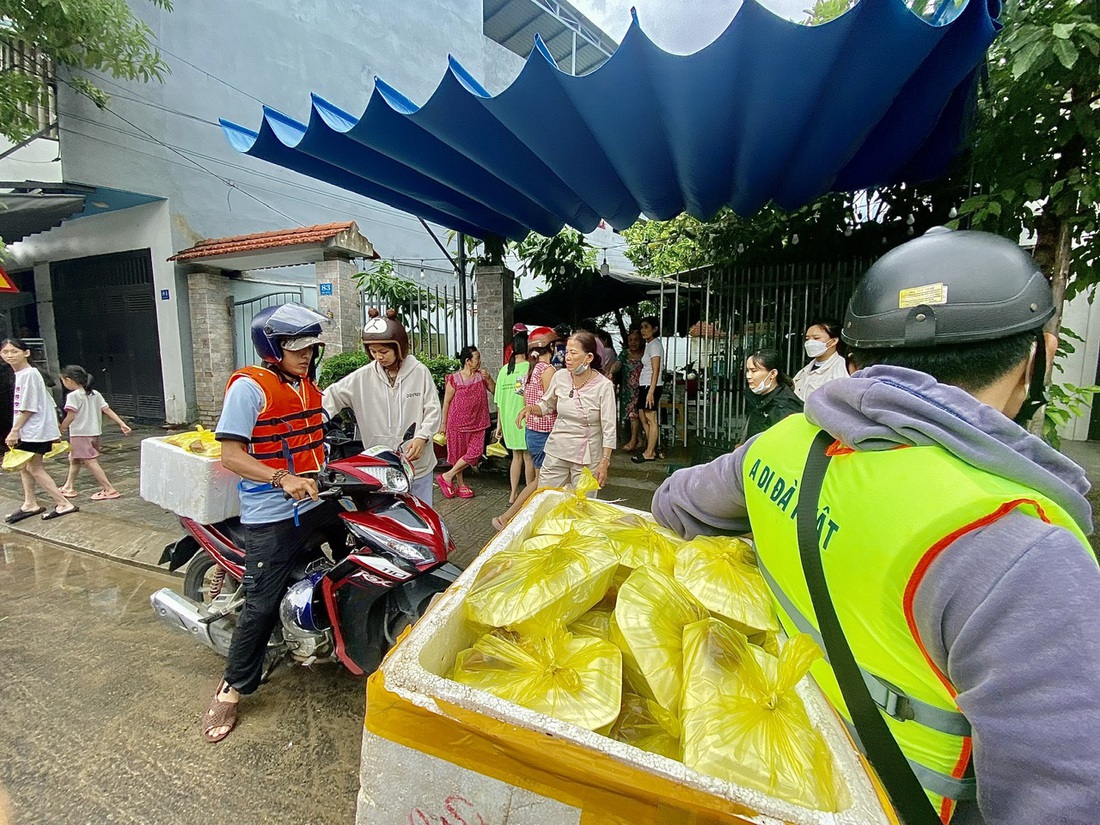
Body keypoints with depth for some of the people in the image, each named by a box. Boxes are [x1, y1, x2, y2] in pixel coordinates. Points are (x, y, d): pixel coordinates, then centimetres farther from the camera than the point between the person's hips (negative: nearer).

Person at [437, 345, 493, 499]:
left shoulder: (481, 375, 4)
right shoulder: (454, 379, -9)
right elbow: (446, 402, -5)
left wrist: (488, 378, -12)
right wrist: (443, 423, -3)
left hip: (477, 423, 4)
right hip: (458, 422, -4)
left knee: (475, 452, -4)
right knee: (458, 453, 4)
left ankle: (448, 476, 9)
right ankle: (460, 484, 19)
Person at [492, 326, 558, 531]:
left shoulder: (530, 370, 10)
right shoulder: (548, 369, -16)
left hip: (531, 430, 9)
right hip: (544, 432, -8)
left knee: (539, 480, 14)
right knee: (541, 482, 2)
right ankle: (505, 518, 6)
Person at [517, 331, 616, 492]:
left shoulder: (603, 385, -15)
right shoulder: (560, 377, -5)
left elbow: (608, 429, -12)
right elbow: (547, 405, 13)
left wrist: (604, 462, -15)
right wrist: (530, 408, -7)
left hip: (587, 458, -3)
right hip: (556, 451, 3)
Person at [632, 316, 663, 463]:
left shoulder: (654, 344, -10)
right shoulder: (649, 344, 18)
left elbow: (656, 370, -17)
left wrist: (651, 391, -23)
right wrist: (647, 390, 13)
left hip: (651, 386, -10)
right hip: (644, 386, 10)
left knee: (651, 419, -5)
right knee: (644, 418, 13)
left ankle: (649, 453, 1)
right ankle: (651, 449, 21)